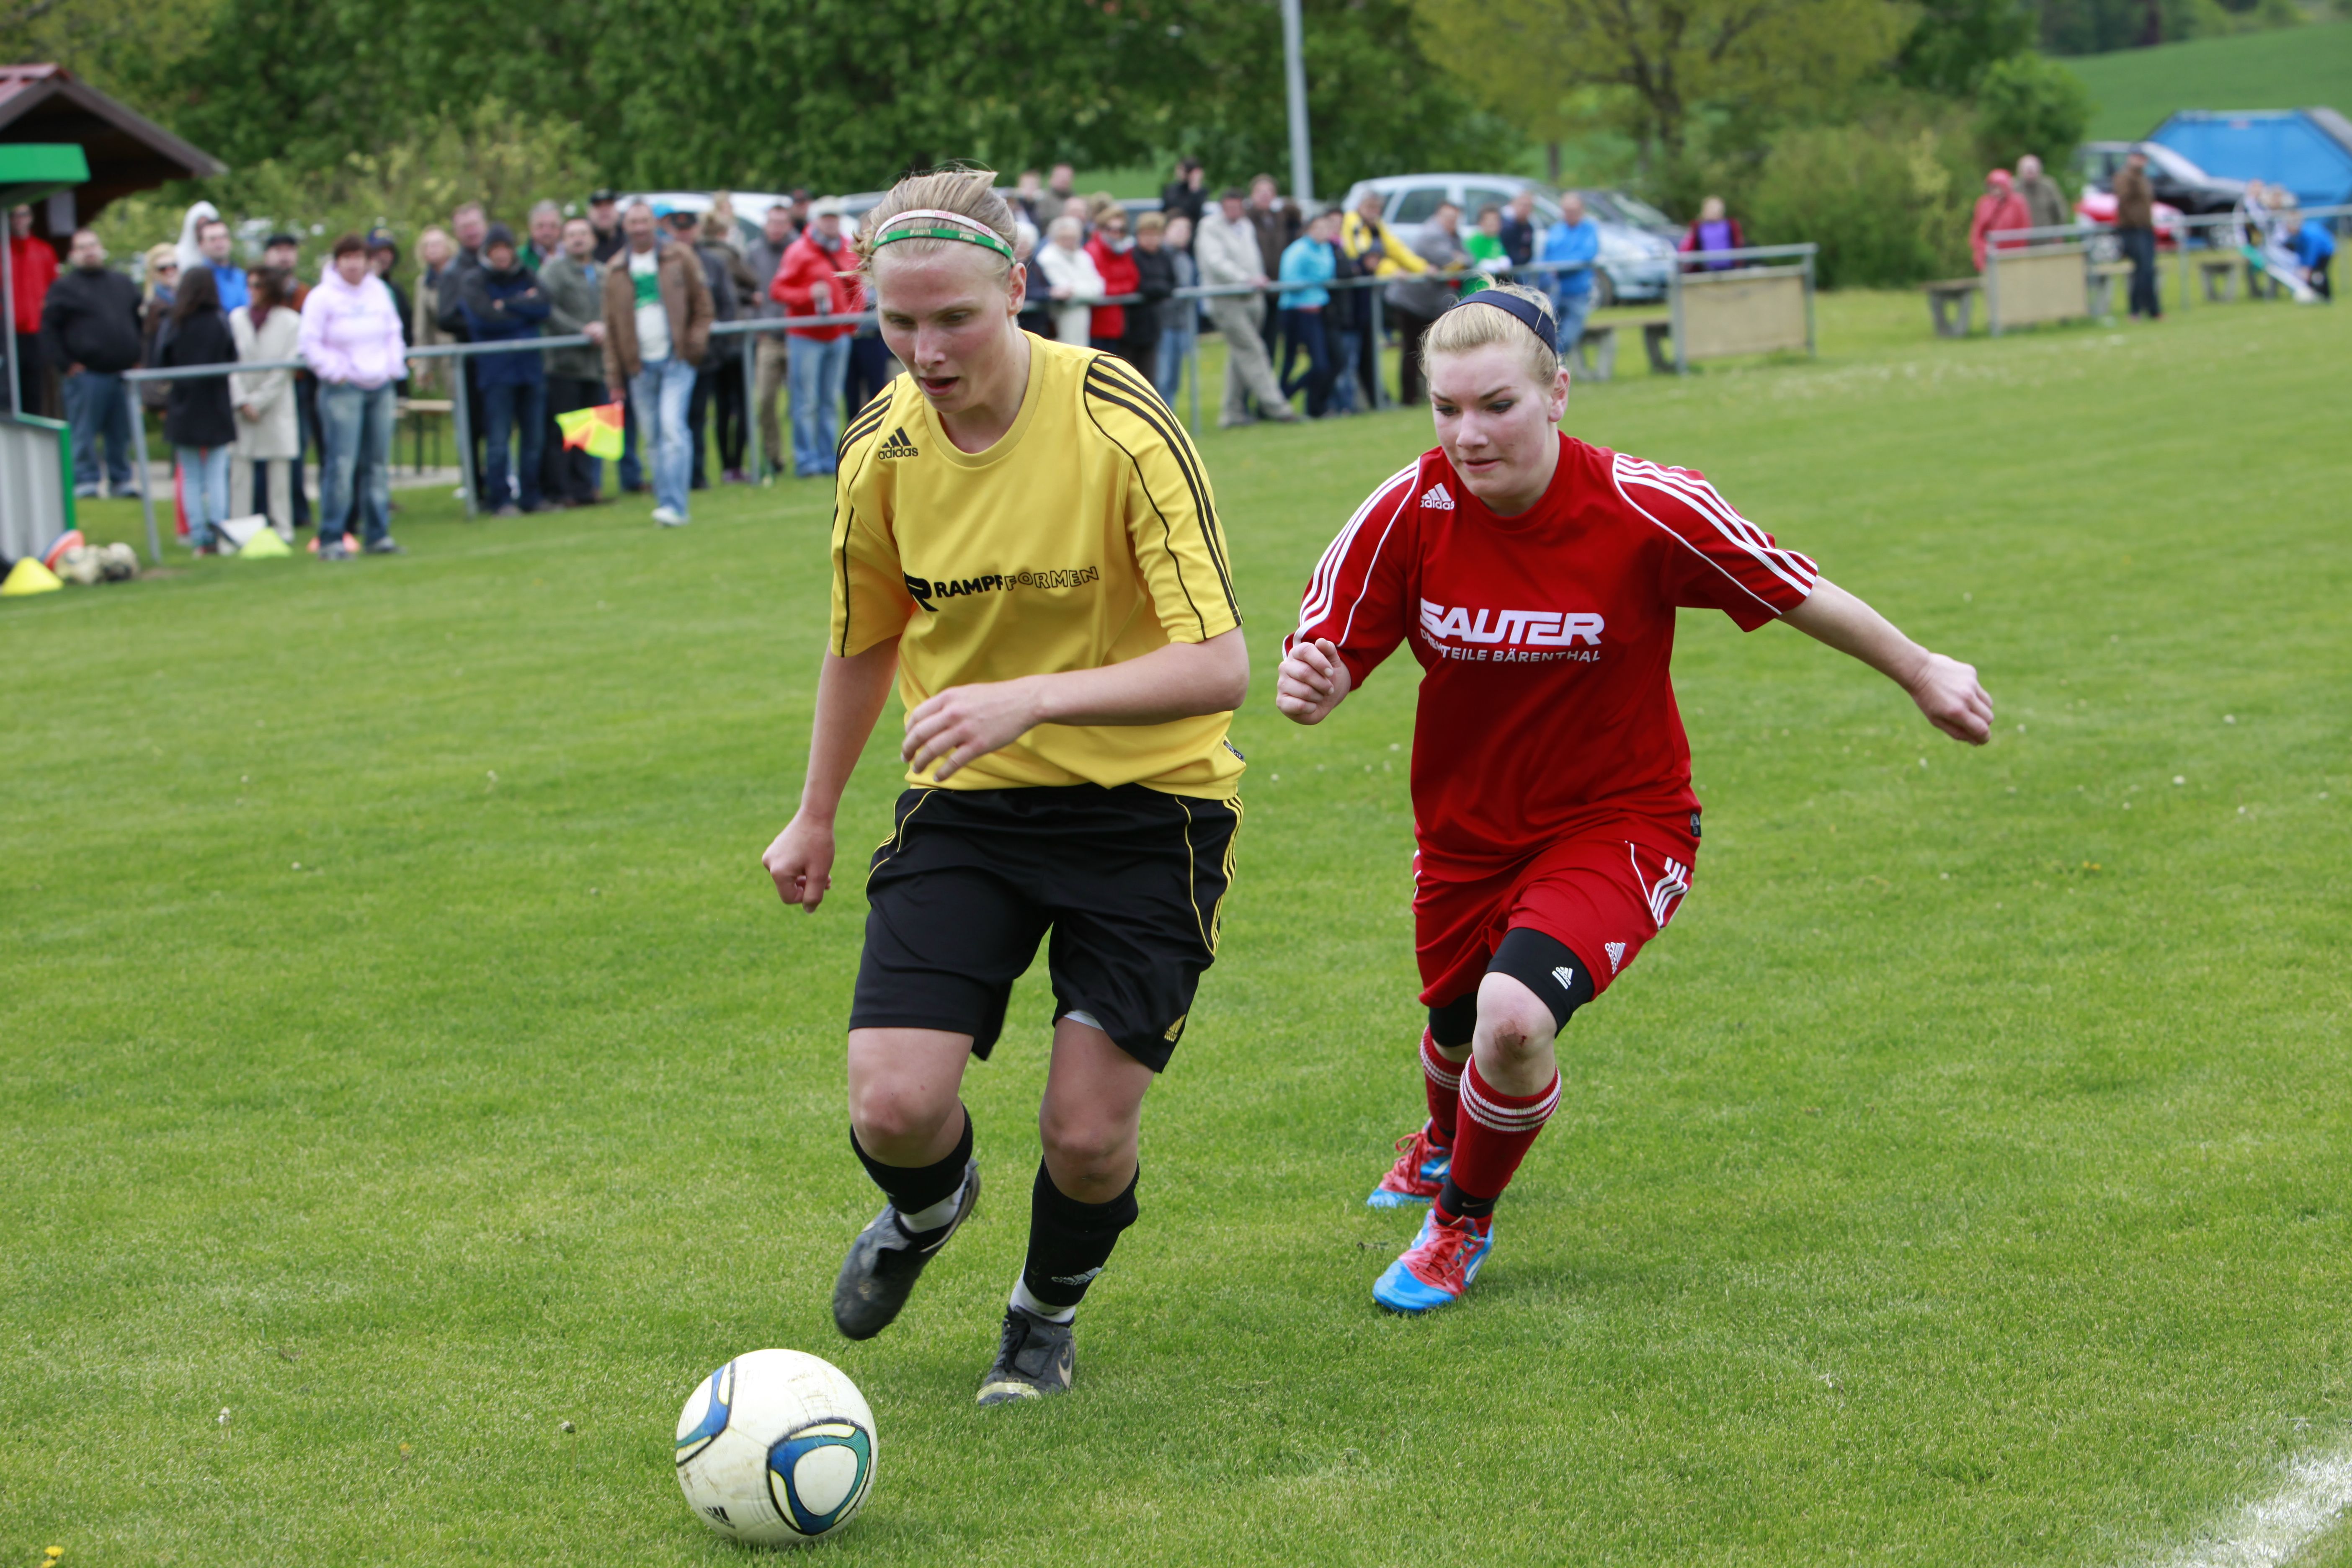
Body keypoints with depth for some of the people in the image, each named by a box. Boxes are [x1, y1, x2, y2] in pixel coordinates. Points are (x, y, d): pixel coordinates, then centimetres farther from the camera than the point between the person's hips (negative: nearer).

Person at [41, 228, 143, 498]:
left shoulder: (122, 284, 16)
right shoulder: (65, 288, 1)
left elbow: (141, 321, 25)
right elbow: (49, 329, -3)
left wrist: (139, 356, 14)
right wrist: (66, 365, -9)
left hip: (123, 372, 4)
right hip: (87, 373, -4)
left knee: (121, 433, 7)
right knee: (84, 432, -4)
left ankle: (121, 479, 16)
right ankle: (86, 481, 1)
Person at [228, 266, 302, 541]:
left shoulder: (290, 322, -3)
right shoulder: (237, 318, 6)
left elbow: (287, 367, -5)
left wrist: (258, 401, -8)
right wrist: (242, 401, -8)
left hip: (276, 404, -2)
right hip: (241, 406, 2)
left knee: (279, 465, 0)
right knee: (240, 467, -2)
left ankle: (282, 526, 6)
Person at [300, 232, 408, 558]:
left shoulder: (379, 292, 11)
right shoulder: (322, 297, -4)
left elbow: (394, 333, 21)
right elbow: (310, 344, -6)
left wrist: (393, 366, 8)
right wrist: (336, 372, -11)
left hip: (380, 386, 5)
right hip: (343, 390, -5)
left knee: (377, 465, 7)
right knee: (341, 465, -11)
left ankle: (377, 535, 14)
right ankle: (331, 540, -9)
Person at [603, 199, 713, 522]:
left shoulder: (680, 258, 5)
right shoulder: (615, 271, 10)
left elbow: (703, 305, 7)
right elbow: (611, 326, 10)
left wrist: (695, 343, -7)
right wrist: (614, 377, 7)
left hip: (676, 361, -3)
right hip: (640, 366, 3)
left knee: (672, 428, -16)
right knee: (654, 438, 4)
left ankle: (673, 505, -20)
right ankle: (668, 503, 10)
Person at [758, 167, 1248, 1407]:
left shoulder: (1122, 429, -21)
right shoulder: (882, 446, -6)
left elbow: (1217, 665, -25)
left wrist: (1033, 699, -38)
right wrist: (815, 817, 23)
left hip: (1143, 802, -3)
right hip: (965, 802, 3)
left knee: (1088, 1135, -7)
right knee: (896, 1108, -12)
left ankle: (1048, 1308, 29)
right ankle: (928, 1207, 27)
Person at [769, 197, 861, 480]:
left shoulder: (849, 251, 9)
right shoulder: (800, 252, -7)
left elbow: (858, 287, 21)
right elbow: (777, 290, -9)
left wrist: (854, 314, 3)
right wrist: (809, 294, -23)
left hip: (839, 336, 5)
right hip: (806, 336, -5)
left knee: (831, 401, 8)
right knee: (806, 402, -5)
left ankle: (827, 458, 13)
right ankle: (806, 460, -2)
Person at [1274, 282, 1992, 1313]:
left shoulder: (1645, 511, -24)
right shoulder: (1409, 513, -18)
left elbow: (1796, 593, -10)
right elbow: (1330, 651, -11)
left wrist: (1922, 674, 2)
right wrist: (1308, 687, -36)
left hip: (1618, 821, -3)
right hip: (1466, 827, 4)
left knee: (1514, 1017, -27)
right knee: (1457, 1034, 22)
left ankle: (1463, 1220, 5)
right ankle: (1445, 1141, 63)